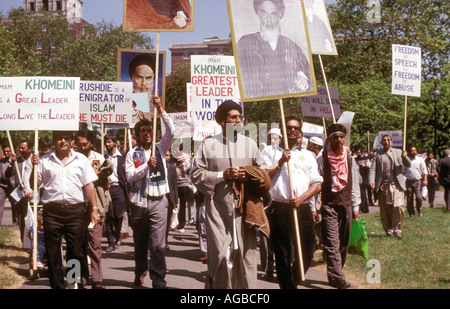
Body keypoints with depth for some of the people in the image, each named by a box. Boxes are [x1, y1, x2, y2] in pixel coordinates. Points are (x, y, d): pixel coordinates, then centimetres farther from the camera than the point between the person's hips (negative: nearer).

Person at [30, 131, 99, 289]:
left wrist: (94, 209, 1)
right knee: (53, 253, 4)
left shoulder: (81, 159, 10)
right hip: (52, 211, 1)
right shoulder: (45, 161, 10)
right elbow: (35, 185, 11)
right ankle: (57, 285, 14)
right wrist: (35, 167, -4)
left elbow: (89, 185, 8)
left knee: (76, 252, 0)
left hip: (76, 211, 0)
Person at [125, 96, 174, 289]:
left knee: (157, 244, -9)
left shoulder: (160, 148, 8)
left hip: (158, 201, -1)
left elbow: (171, 131, -7)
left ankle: (158, 280, -6)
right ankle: (140, 273, 29)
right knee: (140, 242, 13)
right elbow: (129, 176, -5)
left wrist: (161, 110, -14)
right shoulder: (132, 154, 6)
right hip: (139, 202, 1)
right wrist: (147, 165, -15)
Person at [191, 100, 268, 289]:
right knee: (221, 254, -8)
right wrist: (222, 176, -9)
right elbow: (196, 174, 2)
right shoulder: (208, 144, 5)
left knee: (246, 252, -1)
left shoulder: (250, 144, 13)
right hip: (218, 208, -2)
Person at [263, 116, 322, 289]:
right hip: (279, 208, -1)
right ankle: (287, 285, 11)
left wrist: (300, 199, -8)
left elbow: (317, 184, 8)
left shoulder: (307, 155, 17)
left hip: (302, 209, 2)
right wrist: (280, 163, -8)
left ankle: (294, 281, 26)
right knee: (282, 254, 1)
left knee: (307, 251, 2)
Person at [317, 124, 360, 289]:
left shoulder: (350, 159, 10)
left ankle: (334, 275, 20)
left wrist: (355, 207, 13)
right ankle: (338, 279, -20)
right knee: (332, 244, -13)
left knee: (343, 244, 8)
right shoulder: (322, 159, -3)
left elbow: (354, 184, 16)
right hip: (328, 205, -5)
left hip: (346, 205, 5)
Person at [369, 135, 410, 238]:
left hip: (396, 185, 0)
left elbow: (407, 165, 5)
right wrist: (371, 181, -12)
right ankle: (388, 230, 13)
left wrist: (404, 157, -18)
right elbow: (373, 169, 5)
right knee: (385, 210, 1)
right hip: (383, 186, 0)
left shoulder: (398, 152, 14)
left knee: (398, 206, -14)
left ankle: (397, 229, -1)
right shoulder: (378, 154, 12)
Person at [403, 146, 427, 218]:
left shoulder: (420, 160, 7)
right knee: (409, 198, 1)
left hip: (418, 181, -1)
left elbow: (424, 171, 7)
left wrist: (425, 180, -3)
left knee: (418, 197, -9)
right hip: (409, 181, 1)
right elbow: (403, 171, 11)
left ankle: (419, 210, 14)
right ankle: (411, 213, 13)